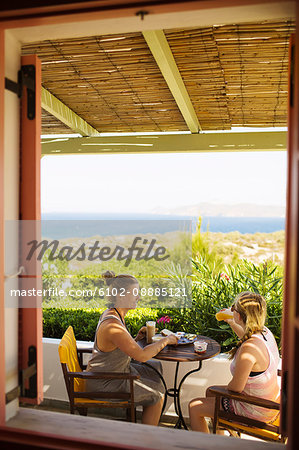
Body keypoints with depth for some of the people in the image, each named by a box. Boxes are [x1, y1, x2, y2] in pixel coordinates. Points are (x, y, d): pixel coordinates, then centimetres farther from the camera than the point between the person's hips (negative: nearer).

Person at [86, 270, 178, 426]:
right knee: (157, 394, 0)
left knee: (156, 368, 18)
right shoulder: (112, 325, -32)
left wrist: (137, 338, -4)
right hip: (104, 384, -10)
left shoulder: (113, 314, 0)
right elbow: (142, 355, -29)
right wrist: (165, 340, -16)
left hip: (118, 370, 10)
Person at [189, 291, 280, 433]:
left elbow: (236, 387, -25)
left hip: (255, 413, -8)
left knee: (194, 407, 4)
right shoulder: (265, 332, -8)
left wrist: (224, 390, -5)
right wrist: (231, 323, 18)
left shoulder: (249, 349, -35)